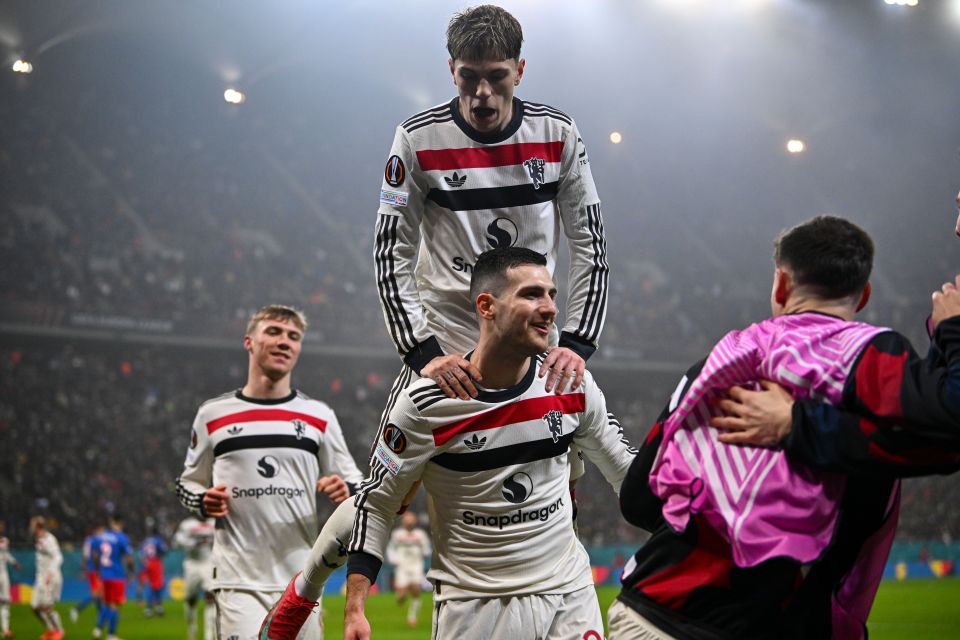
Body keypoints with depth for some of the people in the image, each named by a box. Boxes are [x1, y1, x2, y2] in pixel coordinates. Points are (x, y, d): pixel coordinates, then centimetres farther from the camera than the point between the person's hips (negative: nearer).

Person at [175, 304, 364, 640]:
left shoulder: (319, 416, 8)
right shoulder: (213, 414, 7)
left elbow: (353, 481, 14)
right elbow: (188, 483, 17)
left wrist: (344, 491, -9)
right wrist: (204, 502, -5)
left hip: (302, 578, 2)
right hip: (239, 580, -2)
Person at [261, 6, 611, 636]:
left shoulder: (558, 135, -4)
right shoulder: (419, 140, -10)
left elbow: (591, 246, -2)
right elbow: (392, 255, -10)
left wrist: (577, 343, -15)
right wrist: (424, 353, -22)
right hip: (445, 336, -3)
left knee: (566, 474, -2)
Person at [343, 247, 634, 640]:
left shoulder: (573, 385, -2)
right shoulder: (427, 404, -12)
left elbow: (624, 468, 13)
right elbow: (376, 503, -4)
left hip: (570, 594, 3)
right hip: (473, 604, -3)